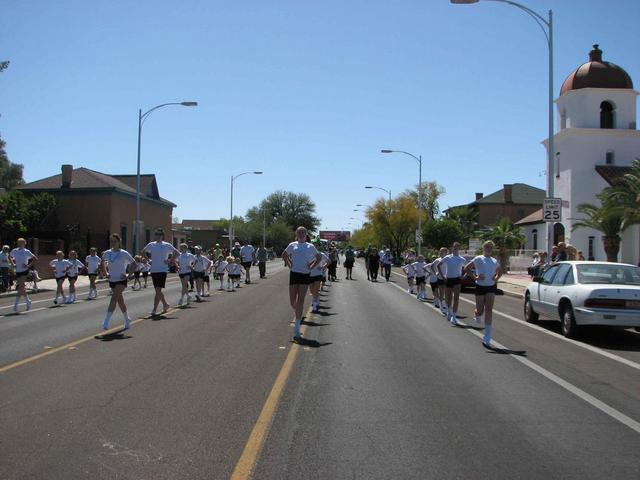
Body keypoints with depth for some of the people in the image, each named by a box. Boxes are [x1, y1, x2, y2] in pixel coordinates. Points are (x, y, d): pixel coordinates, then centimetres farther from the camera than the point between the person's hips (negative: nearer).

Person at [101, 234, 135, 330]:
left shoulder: (124, 254, -11)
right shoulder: (107, 253, 0)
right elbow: (103, 262, 21)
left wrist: (128, 274, -11)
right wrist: (106, 273, 9)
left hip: (121, 280, -5)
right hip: (112, 280, 5)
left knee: (114, 298, -20)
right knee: (120, 300, 13)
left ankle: (106, 322, -22)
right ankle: (127, 320, 30)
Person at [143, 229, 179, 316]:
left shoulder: (167, 245, -2)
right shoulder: (151, 245, 7)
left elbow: (177, 253, 2)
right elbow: (143, 252, 23)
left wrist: (170, 260, -6)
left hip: (162, 270, -4)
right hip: (153, 270, 5)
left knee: (158, 290, -11)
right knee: (158, 291, 12)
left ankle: (154, 309, -10)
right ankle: (165, 304, 32)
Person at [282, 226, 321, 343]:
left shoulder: (310, 247, 7)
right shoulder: (292, 245, 8)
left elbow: (318, 257, 20)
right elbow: (284, 255, 23)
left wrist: (312, 266, 7)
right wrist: (289, 264, 9)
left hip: (305, 275, -1)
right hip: (294, 274, 1)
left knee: (300, 301, -7)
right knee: (292, 302, 3)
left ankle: (297, 331, -8)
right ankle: (297, 315, 39)